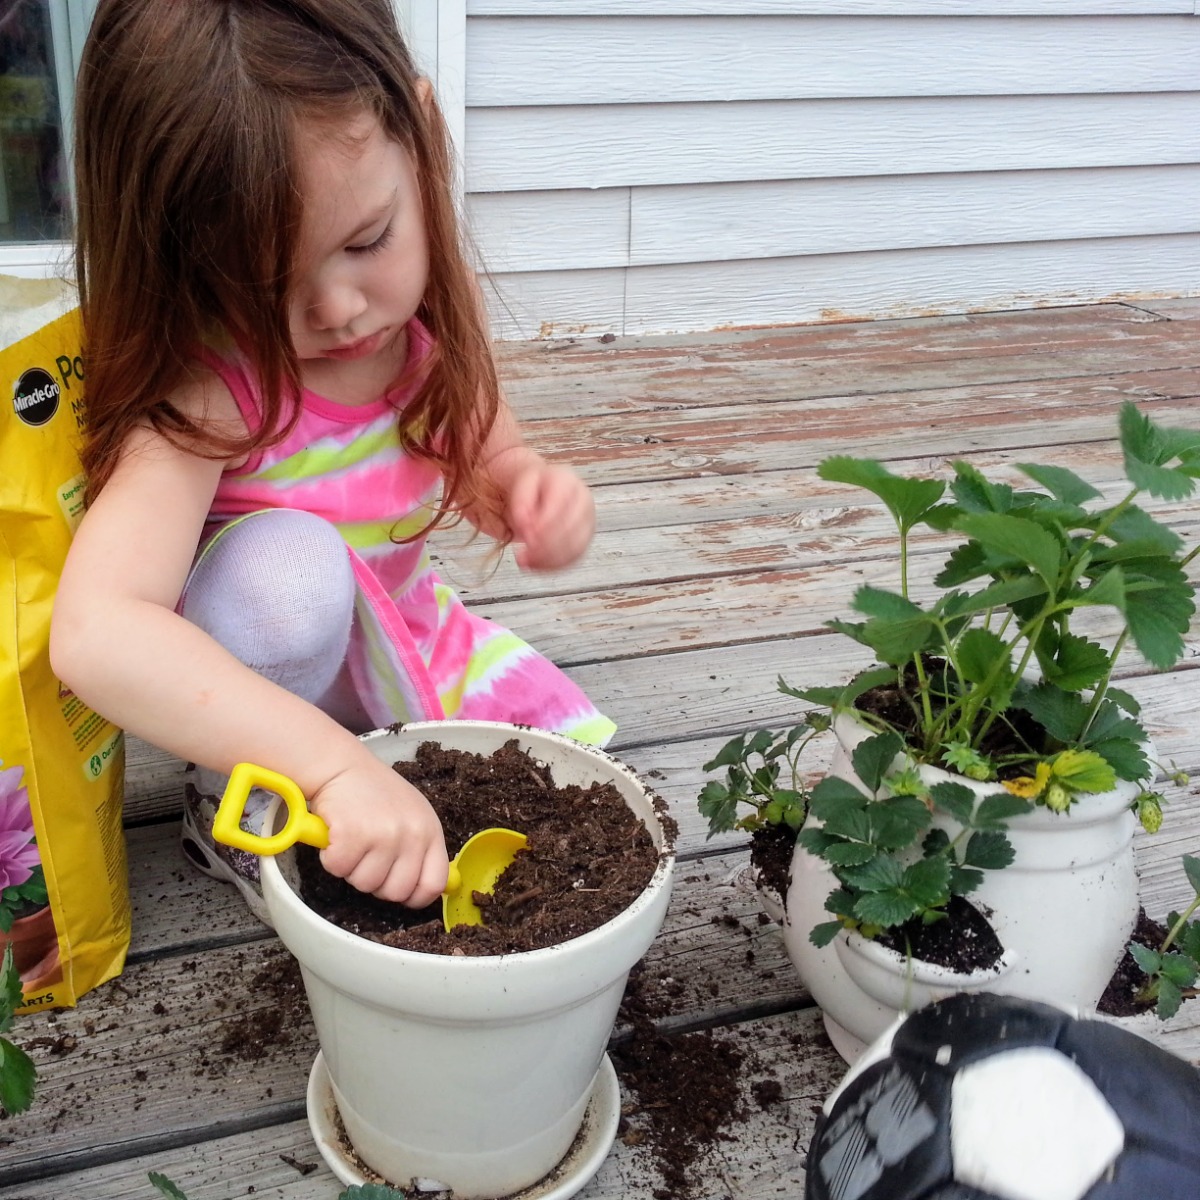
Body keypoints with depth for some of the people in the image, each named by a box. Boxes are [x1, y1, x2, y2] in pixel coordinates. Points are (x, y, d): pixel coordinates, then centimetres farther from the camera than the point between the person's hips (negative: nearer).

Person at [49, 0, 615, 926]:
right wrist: (337, 761, -55)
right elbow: (93, 633, -47)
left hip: (395, 632, 4)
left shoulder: (433, 304, -17)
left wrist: (528, 491, -25)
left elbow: (488, 460, 1)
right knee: (289, 560, -36)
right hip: (233, 680, -3)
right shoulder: (207, 388, -34)